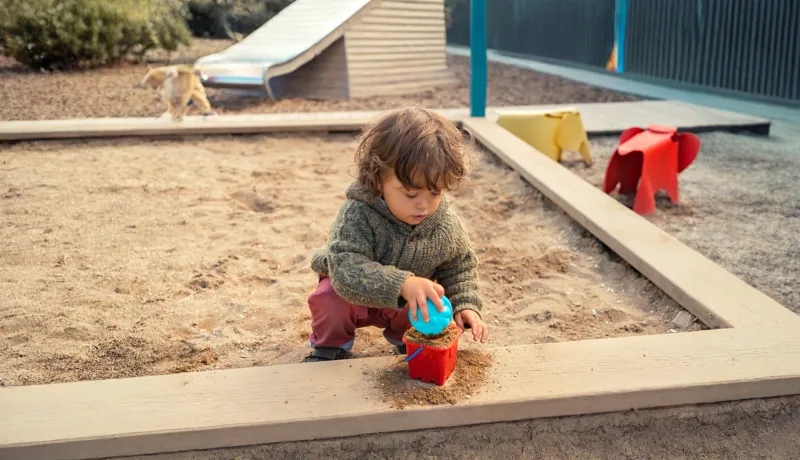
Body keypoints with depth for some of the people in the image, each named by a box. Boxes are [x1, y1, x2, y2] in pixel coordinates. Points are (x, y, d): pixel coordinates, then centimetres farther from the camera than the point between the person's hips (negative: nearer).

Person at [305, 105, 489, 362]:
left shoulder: (444, 222, -21)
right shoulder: (357, 215, -37)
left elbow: (459, 265, -3)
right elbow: (347, 269, -49)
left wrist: (465, 305, -19)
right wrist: (403, 284, -63)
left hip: (405, 304, 4)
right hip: (357, 296, -3)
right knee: (330, 299, -32)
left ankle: (405, 338, 14)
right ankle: (331, 344, 2)